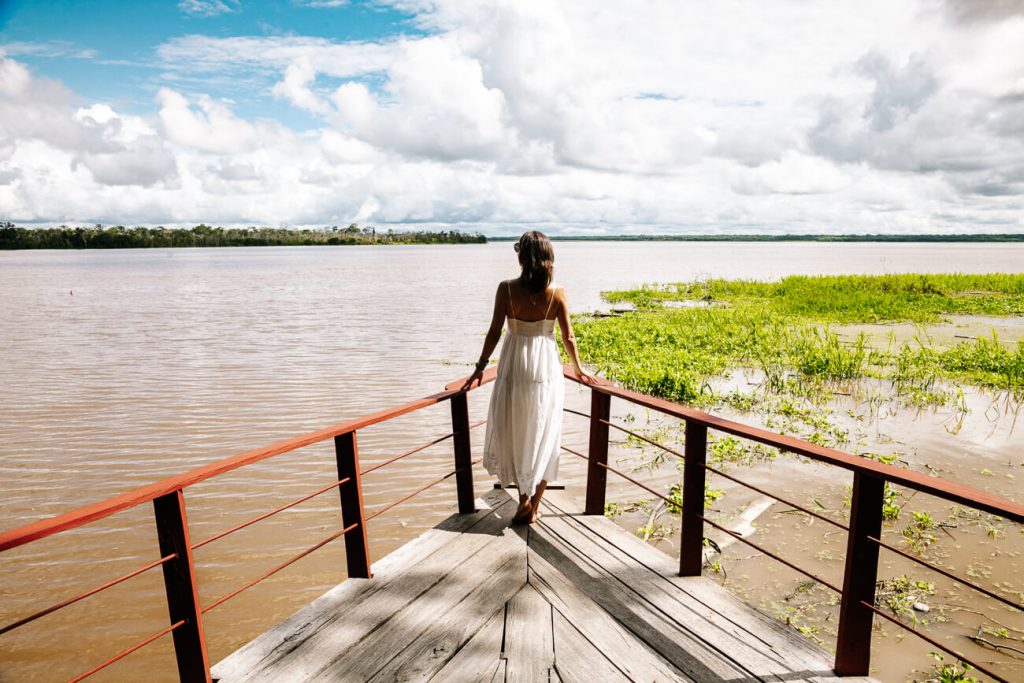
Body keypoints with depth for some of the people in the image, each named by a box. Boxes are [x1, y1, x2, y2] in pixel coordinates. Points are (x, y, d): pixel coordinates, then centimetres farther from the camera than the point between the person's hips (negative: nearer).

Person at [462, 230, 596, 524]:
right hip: (546, 369, 1)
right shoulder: (557, 292, -7)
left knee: (512, 434, 17)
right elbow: (568, 337, -2)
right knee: (542, 437, 13)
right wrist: (578, 369, 13)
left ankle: (524, 498, 19)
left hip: (514, 368, 0)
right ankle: (534, 506, 22)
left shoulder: (506, 289, -9)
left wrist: (480, 367, 7)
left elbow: (494, 332, -6)